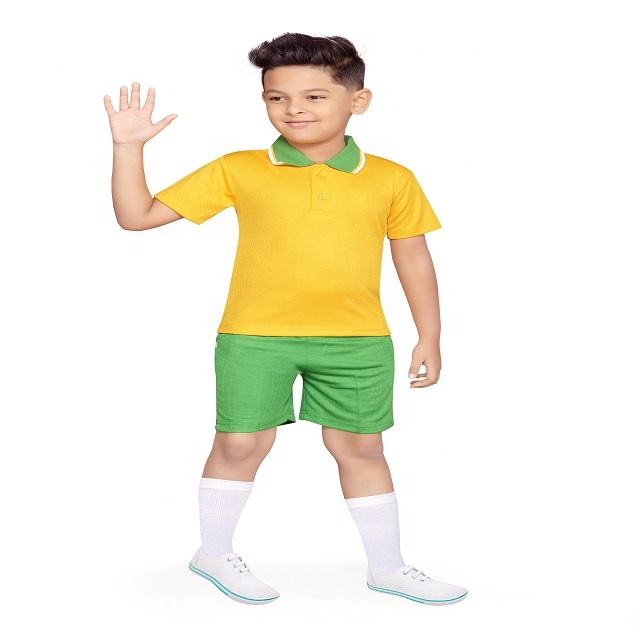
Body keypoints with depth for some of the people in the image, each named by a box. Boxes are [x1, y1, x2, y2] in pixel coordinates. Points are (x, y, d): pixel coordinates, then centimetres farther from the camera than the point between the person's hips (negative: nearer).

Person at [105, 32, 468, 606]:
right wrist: (128, 147, -9)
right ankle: (215, 553, 28)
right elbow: (137, 215, 1)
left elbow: (414, 258, 9)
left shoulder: (391, 179, 1)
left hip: (357, 340, 1)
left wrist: (429, 337, 6)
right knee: (242, 444, 4)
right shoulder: (238, 171, -2)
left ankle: (387, 566, 27)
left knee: (360, 448, 11)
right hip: (255, 336, -1)